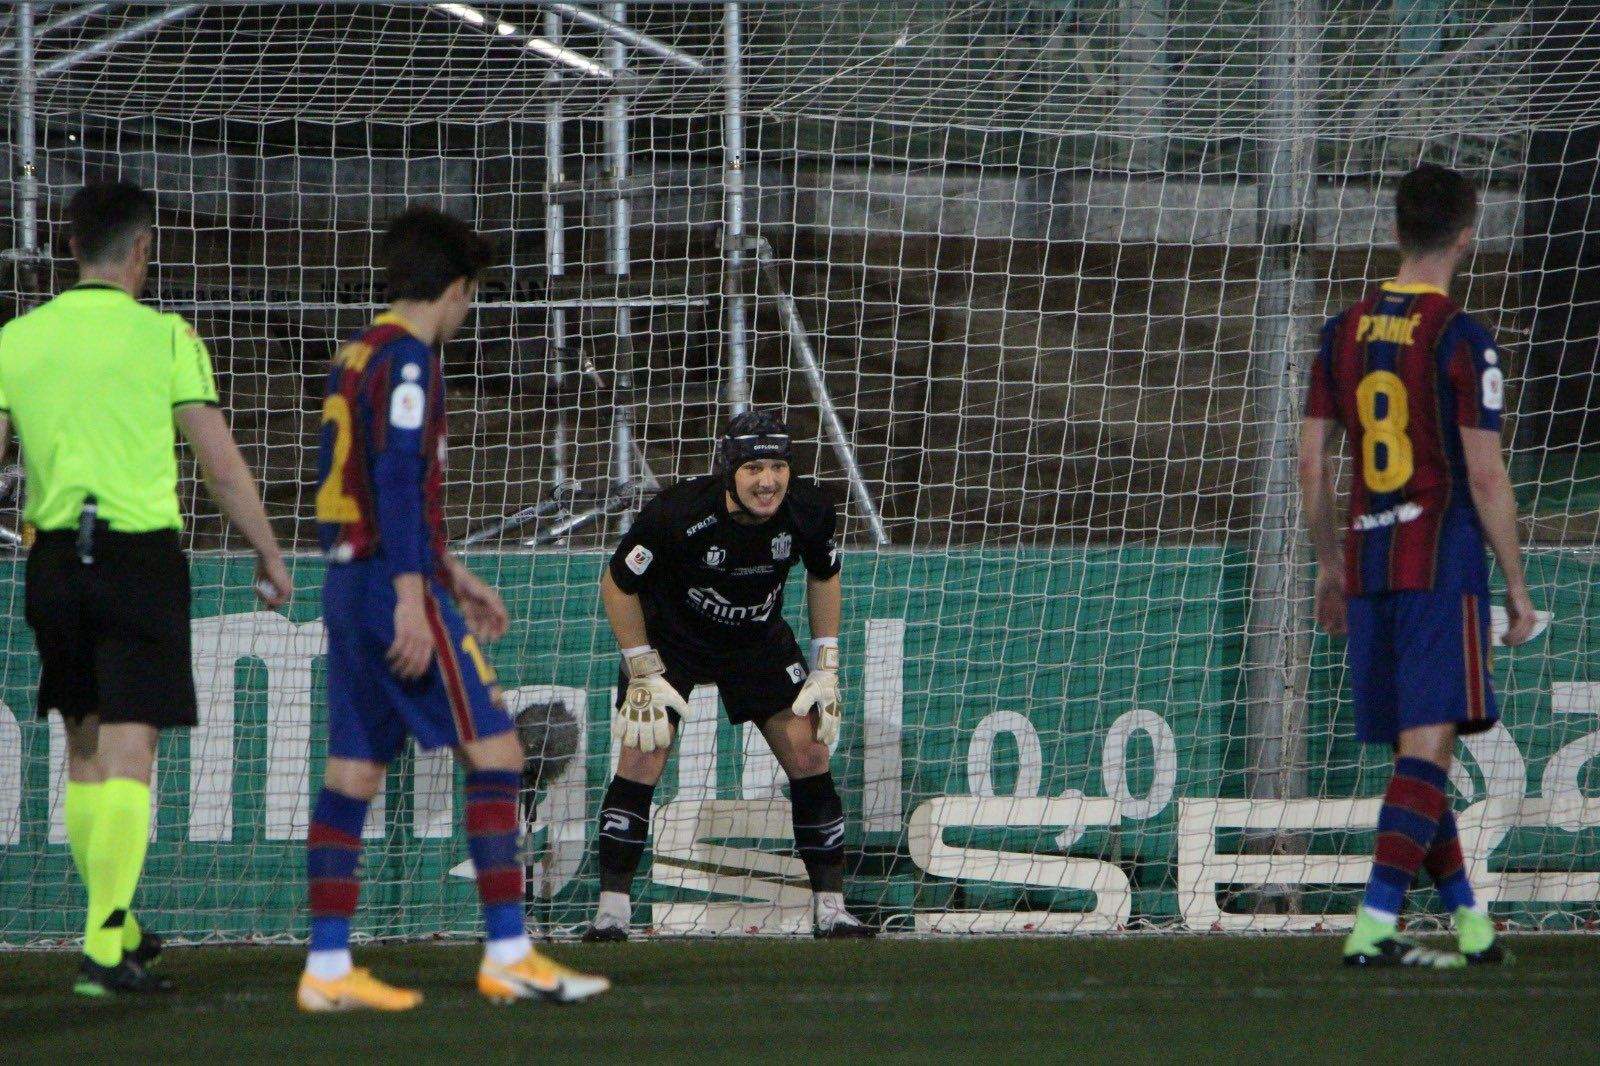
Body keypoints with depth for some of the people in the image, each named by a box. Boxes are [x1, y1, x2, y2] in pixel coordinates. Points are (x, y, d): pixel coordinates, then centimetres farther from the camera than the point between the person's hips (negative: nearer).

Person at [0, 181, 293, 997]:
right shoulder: (164, 337, -5)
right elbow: (222, 466, -4)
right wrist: (269, 556, 8)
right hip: (140, 554, -4)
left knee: (84, 748, 17)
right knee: (127, 751, -5)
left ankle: (115, 927, 27)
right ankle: (105, 949, -14)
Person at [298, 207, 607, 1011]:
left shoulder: (358, 356, 18)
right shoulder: (406, 360, -11)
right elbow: (398, 478, -19)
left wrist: (453, 576, 31)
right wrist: (413, 597, -22)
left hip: (349, 581, 10)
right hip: (397, 583, -9)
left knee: (354, 771, 7)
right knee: (493, 753, -5)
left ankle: (327, 966, 5)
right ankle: (508, 956, -7)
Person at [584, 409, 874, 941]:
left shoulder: (807, 511, -21)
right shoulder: (677, 514, -32)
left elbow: (824, 575, 2)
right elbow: (616, 584, -17)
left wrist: (825, 667, -2)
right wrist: (645, 674, -16)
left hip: (760, 642, 3)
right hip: (668, 640, -3)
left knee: (808, 753, -5)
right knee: (641, 758, -16)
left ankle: (831, 907, 6)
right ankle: (611, 911, -9)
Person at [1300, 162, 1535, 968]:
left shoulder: (1345, 333, 8)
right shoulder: (1460, 339, -9)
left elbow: (1311, 463, 10)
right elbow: (1485, 477, -10)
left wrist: (1329, 566, 21)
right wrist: (1516, 584, -3)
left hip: (1367, 564, 6)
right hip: (1442, 563, -6)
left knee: (1414, 751, 12)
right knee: (1427, 745, -8)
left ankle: (1470, 922, 20)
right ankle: (1374, 927, -18)